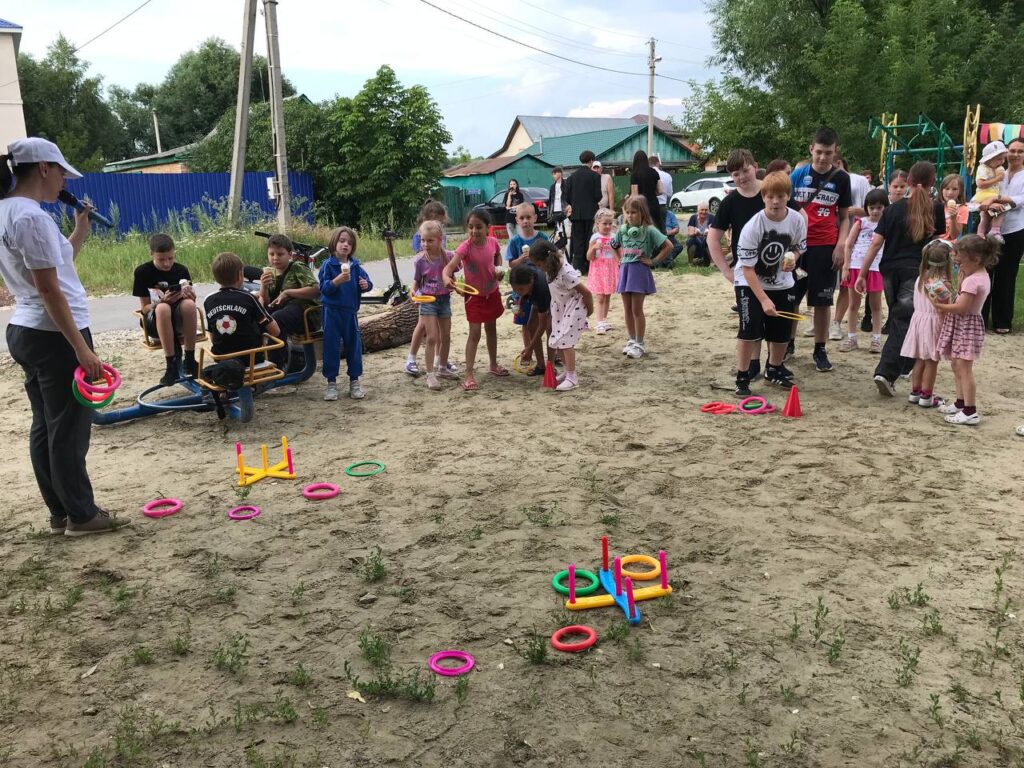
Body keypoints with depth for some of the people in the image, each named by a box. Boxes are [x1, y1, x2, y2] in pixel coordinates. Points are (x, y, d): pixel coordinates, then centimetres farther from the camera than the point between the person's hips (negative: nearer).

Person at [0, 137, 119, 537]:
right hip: (55, 335, -10)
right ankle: (80, 514, 10)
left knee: (46, 426, 13)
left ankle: (60, 512, 22)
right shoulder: (32, 217, -19)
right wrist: (82, 349, -22)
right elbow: (49, 289, -22)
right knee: (69, 428, 0)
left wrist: (80, 231, 13)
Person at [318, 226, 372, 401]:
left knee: (353, 345, 8)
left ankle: (354, 381, 19)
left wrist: (366, 285, -15)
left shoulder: (355, 266, 4)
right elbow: (323, 288, -12)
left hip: (351, 311, 3)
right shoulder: (328, 265, -6)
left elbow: (366, 281, 8)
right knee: (331, 346, 1)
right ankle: (331, 382, 11)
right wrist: (338, 280, -27)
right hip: (332, 311, -3)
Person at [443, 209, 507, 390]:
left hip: (492, 292, 4)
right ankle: (469, 375, -3)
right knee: (474, 334, -6)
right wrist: (446, 277, -60)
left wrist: (499, 270, -8)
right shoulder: (465, 247, -25)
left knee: (491, 329, 19)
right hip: (475, 295, -4)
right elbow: (450, 266, -39)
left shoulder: (493, 242, -12)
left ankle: (494, 365, 36)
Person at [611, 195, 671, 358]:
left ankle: (640, 344, 9)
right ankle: (632, 340, 23)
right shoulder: (622, 230, 6)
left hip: (640, 271, -5)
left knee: (637, 310, -2)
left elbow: (668, 246, -14)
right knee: (627, 310, 10)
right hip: (625, 270, 5)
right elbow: (614, 245, 25)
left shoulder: (649, 230, -10)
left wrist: (654, 261, -12)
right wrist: (620, 259, 13)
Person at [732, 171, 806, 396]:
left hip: (781, 283, 5)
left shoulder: (797, 220, -13)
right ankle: (742, 378, -4)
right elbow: (747, 269, -23)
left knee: (782, 331, 10)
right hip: (750, 283, -4)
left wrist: (792, 259, -18)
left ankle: (774, 370, 35)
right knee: (750, 329, -17)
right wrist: (764, 299, -29)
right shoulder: (752, 227, -25)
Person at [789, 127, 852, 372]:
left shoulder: (841, 178, 2)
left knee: (822, 300, 3)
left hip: (825, 247, 0)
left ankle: (820, 350, 13)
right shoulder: (799, 174, 2)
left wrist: (841, 245, -6)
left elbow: (844, 217, 6)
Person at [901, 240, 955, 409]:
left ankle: (915, 392, 21)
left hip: (919, 318, 6)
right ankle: (926, 396, 7)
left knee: (919, 360, 14)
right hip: (933, 323, -6)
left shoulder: (920, 279, 4)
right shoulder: (943, 284, -16)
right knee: (931, 362, 2)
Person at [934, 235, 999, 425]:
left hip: (966, 326, -10)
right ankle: (960, 404, 28)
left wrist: (940, 306, -12)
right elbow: (962, 296, 17)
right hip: (964, 325, 10)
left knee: (964, 369, -9)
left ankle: (970, 412, -7)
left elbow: (960, 307, -24)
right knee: (957, 367, 18)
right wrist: (962, 275, 9)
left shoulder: (973, 280, -21)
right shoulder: (981, 275, 10)